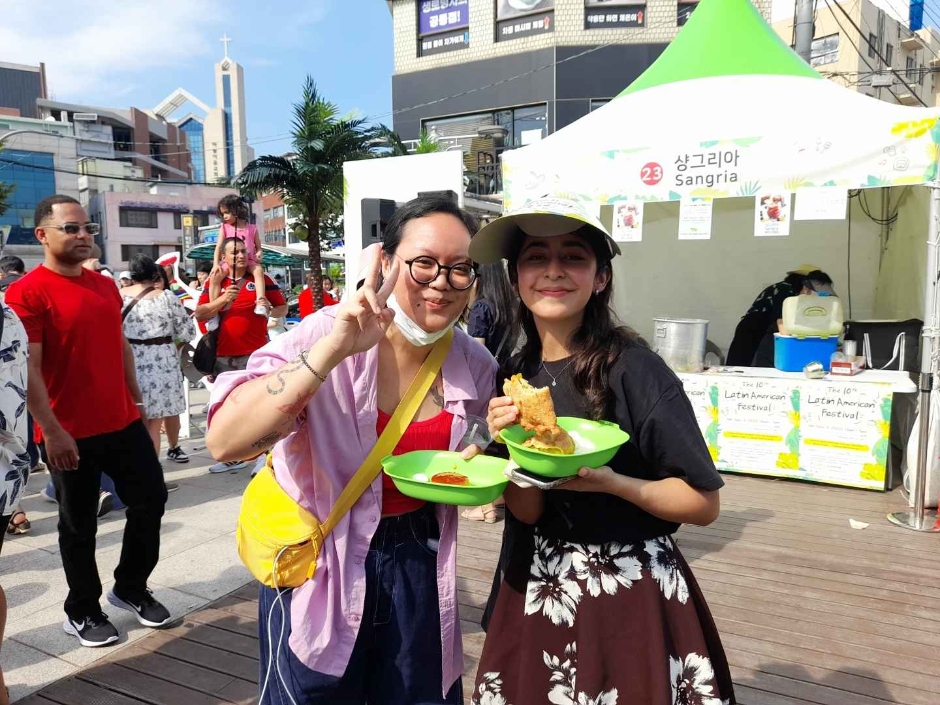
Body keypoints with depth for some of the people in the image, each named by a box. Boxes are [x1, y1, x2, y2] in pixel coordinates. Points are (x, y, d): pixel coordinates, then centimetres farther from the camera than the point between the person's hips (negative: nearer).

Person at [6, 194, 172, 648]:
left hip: (124, 423, 6)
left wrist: (136, 399, 16)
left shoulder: (105, 286, 10)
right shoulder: (26, 292, -12)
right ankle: (82, 612, 28)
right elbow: (27, 368, -16)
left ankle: (130, 587, 31)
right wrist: (51, 430, -19)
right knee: (79, 525, 8)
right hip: (69, 434, -6)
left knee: (151, 501, 10)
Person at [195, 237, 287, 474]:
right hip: (223, 355, 3)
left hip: (255, 353, -3)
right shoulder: (215, 282, 8)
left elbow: (283, 308, 8)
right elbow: (199, 314, 0)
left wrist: (266, 311, -12)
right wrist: (222, 299, -15)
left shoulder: (261, 279, 4)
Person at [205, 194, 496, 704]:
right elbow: (225, 442, -32)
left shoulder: (475, 366, -6)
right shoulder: (325, 334, -19)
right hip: (318, 566, -3)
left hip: (419, 567, 4)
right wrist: (334, 348, -38)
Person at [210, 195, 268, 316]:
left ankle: (261, 302, -41)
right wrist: (216, 264, -12)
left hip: (248, 261, -1)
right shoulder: (224, 228, 8)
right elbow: (218, 247, 2)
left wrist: (259, 254, -12)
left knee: (258, 270, -34)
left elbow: (258, 247, 12)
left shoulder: (252, 228, 6)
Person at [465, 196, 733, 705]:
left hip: (631, 593, -4)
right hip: (538, 590, 5)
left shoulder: (633, 369, -17)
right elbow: (526, 512, -3)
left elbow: (703, 502, -13)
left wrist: (608, 482, -26)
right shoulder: (516, 375, -2)